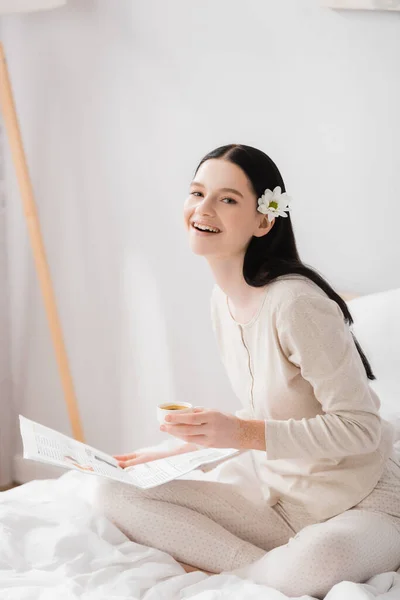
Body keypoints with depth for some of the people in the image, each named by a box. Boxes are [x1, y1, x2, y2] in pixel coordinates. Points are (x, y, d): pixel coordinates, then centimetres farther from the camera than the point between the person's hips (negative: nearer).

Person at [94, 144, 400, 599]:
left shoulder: (296, 303, -22)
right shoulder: (222, 300, 4)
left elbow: (360, 428, -21)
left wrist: (245, 434, -27)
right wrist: (173, 448, 13)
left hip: (359, 505, -8)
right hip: (270, 492, 8)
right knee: (113, 495, -8)